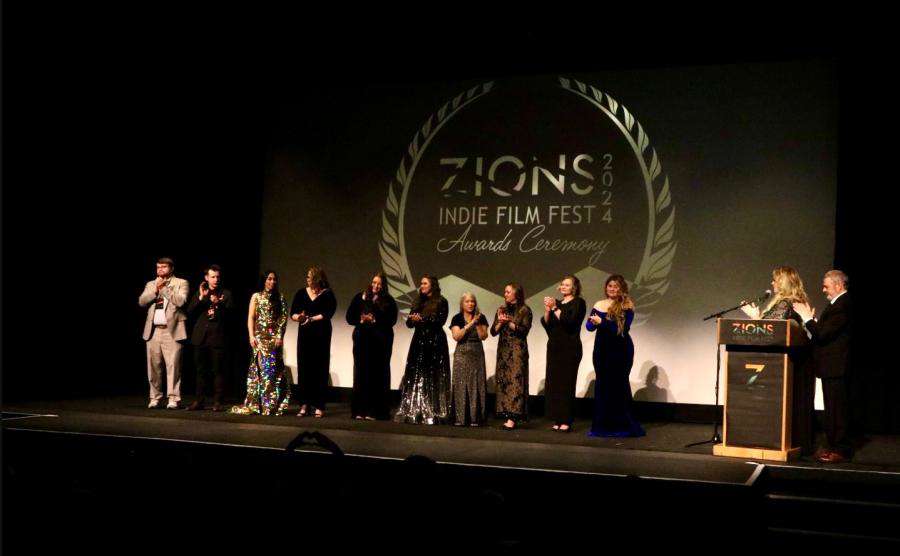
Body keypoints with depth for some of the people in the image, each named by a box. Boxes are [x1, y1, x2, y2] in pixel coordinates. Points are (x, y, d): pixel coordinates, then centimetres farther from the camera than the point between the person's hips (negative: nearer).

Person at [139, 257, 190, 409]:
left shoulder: (181, 283, 7)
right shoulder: (151, 284, 20)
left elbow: (180, 301, -10)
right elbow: (141, 301, 5)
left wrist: (164, 288, -7)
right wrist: (156, 290, -5)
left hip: (172, 331, -4)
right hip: (153, 331, 4)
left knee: (173, 365, -9)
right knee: (154, 366, 4)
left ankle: (173, 399, -6)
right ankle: (155, 398, 11)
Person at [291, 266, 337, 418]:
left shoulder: (327, 294, -1)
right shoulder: (301, 293, 10)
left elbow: (327, 314, -11)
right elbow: (293, 313, 5)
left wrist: (311, 319, -19)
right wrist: (298, 317, -16)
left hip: (321, 334, -3)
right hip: (304, 334, 3)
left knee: (320, 368, -2)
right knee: (303, 368, 0)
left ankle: (319, 406, 0)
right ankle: (305, 405, 5)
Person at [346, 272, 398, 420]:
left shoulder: (388, 301, 4)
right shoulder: (360, 298, 11)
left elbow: (391, 321, -6)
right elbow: (349, 317, 8)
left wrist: (374, 320, -13)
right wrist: (361, 320, -9)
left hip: (380, 341, -2)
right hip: (362, 339, 2)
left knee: (377, 374, -2)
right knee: (361, 373, 1)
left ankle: (374, 411, 2)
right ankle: (359, 410, 6)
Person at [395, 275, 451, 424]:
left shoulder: (441, 302, 1)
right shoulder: (417, 302, 17)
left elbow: (440, 320, -11)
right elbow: (409, 322, 13)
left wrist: (422, 318, -15)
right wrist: (412, 319, -9)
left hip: (435, 342, -5)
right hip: (419, 341, 5)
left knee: (432, 377, -6)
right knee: (414, 375, -1)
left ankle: (432, 413, -5)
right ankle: (412, 412, 1)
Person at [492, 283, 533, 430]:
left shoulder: (524, 310, 0)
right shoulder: (501, 309, 16)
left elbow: (524, 330, -10)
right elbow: (493, 331, 12)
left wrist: (509, 322, -14)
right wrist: (500, 322, -5)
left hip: (517, 350, -6)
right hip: (503, 350, 6)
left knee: (515, 380, -11)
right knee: (503, 381, 0)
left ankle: (513, 418, -15)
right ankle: (507, 416, 3)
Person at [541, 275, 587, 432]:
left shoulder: (578, 303, -1)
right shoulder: (557, 303, 18)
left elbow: (569, 321, -14)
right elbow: (546, 324, 11)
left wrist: (555, 308, -13)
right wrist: (547, 310, -5)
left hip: (570, 347, -6)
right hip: (554, 346, 6)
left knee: (566, 382, -9)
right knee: (553, 382, 2)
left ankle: (566, 421, -7)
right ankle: (557, 419, 6)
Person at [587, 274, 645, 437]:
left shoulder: (626, 306, -3)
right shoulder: (599, 305, 9)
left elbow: (623, 328, -14)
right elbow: (589, 326, 3)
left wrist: (602, 322, -22)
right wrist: (593, 322, -21)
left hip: (620, 350, -4)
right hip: (602, 349, 4)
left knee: (618, 385, -3)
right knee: (602, 385, 4)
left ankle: (623, 425, 6)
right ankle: (603, 425, 11)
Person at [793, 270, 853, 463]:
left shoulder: (842, 306, -17)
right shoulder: (837, 304, 16)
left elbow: (824, 333, -23)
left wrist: (807, 318, -14)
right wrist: (811, 320, 6)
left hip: (836, 366, -11)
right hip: (830, 365, 11)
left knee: (837, 408, -5)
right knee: (832, 408, 15)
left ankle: (840, 449, 0)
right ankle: (833, 445, 22)